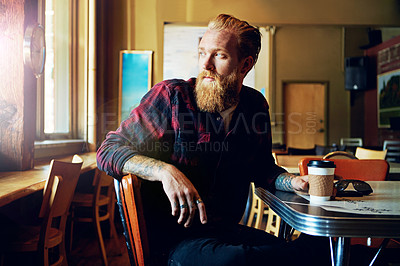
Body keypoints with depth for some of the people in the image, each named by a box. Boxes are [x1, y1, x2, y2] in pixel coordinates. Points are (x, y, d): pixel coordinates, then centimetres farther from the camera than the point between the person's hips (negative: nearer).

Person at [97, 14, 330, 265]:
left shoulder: (256, 105, 8)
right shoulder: (170, 95, -8)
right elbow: (109, 150, -9)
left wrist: (294, 181, 0)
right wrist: (165, 171, -26)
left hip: (228, 230, 5)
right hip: (172, 237, -4)